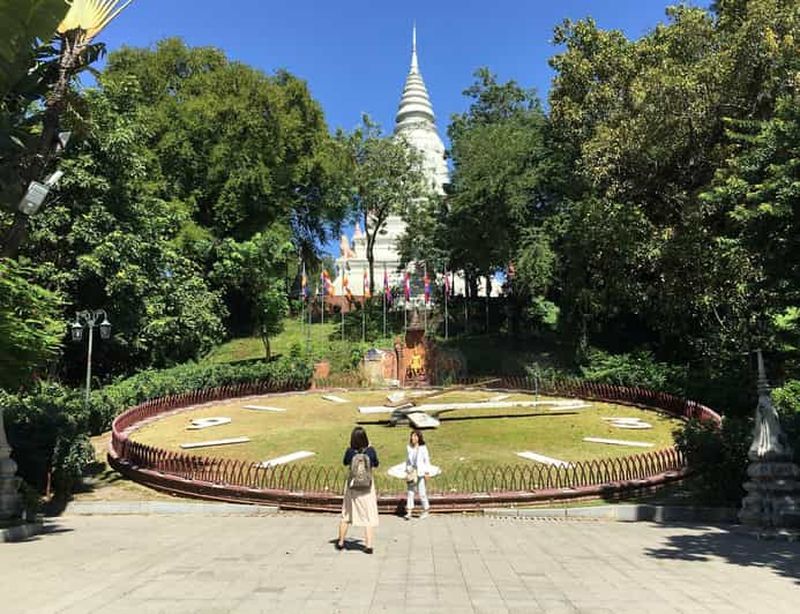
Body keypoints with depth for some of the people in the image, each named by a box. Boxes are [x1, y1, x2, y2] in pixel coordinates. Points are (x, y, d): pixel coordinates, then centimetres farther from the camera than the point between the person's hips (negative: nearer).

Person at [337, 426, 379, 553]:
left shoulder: (349, 451, -12)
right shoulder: (371, 451, -13)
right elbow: (375, 465, 5)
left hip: (352, 485, 1)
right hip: (367, 486, -1)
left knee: (346, 514, 17)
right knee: (368, 515, 7)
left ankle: (340, 543, 29)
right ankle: (368, 545, 4)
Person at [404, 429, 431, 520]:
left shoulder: (423, 448, -6)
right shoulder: (409, 448, 4)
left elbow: (427, 460, -2)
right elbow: (407, 460, 12)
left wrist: (427, 473, -5)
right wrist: (407, 472, 10)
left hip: (420, 473, -3)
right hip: (411, 473, 3)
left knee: (422, 493, 1)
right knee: (410, 492, 1)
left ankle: (425, 511, 18)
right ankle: (409, 512, 3)